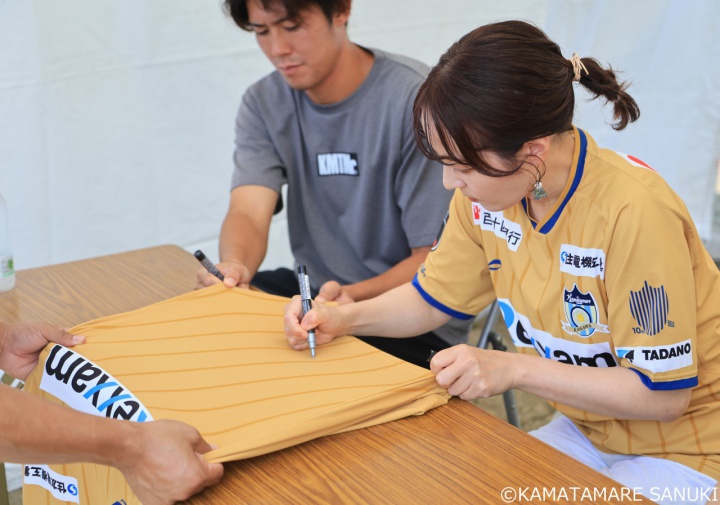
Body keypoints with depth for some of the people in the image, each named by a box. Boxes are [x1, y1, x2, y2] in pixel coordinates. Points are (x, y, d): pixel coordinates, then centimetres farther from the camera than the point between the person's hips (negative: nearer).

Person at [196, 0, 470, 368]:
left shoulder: (415, 99, -17)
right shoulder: (263, 104, 1)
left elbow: (436, 259, -18)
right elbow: (249, 212, -13)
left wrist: (352, 297, -36)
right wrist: (234, 265, -37)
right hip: (312, 288, 6)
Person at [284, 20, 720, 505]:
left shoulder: (633, 213, -31)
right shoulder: (489, 187, -9)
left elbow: (662, 392, -24)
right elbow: (432, 298, 6)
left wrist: (513, 368, -27)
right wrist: (344, 318, -11)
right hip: (587, 428, 6)